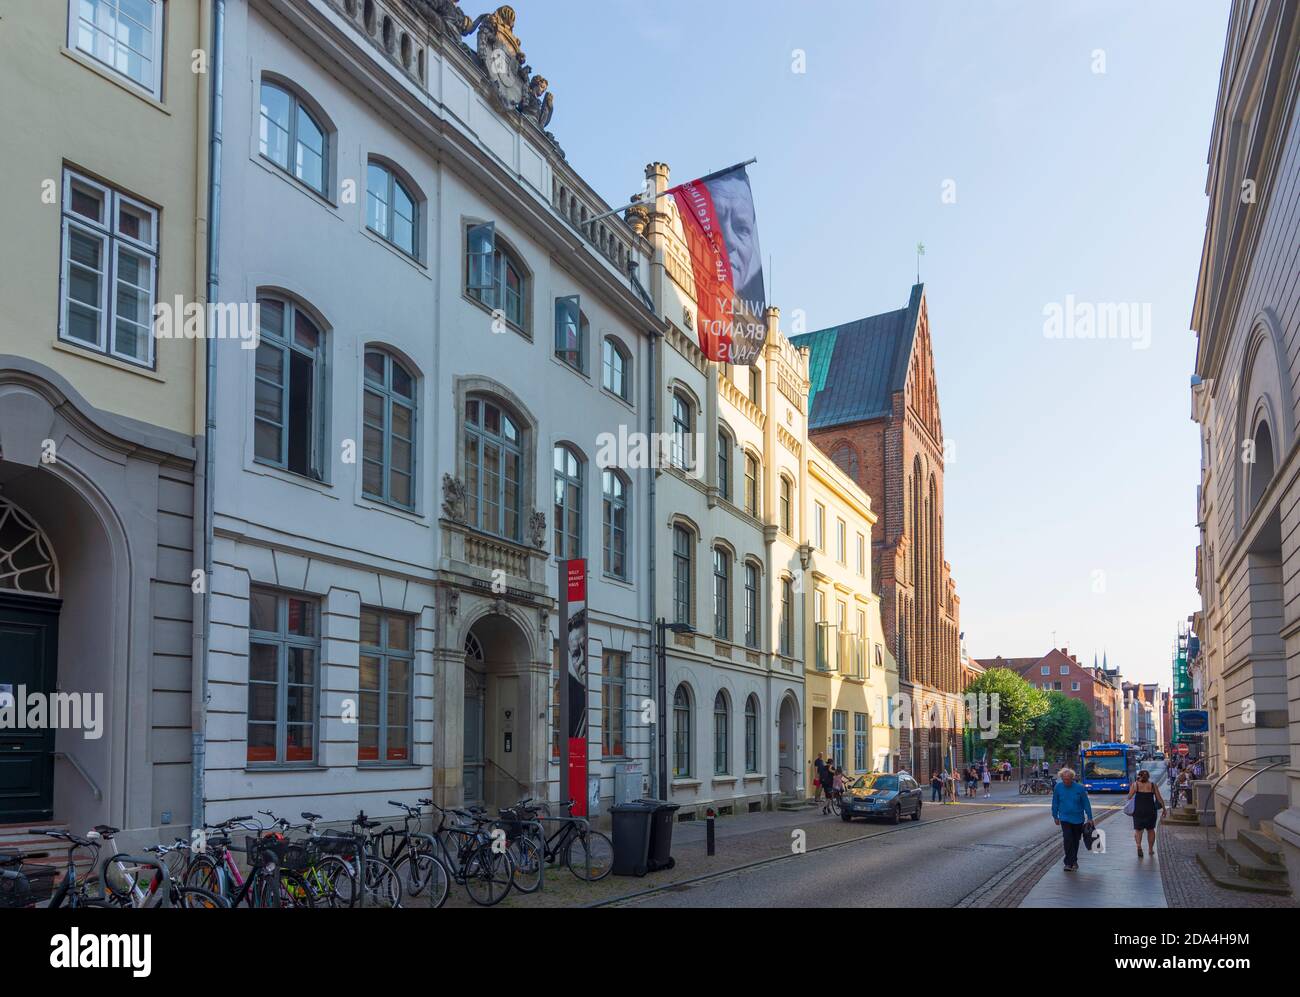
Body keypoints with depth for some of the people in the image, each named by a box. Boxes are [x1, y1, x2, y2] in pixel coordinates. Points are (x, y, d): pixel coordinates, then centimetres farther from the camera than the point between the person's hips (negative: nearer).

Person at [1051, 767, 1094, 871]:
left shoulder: (1079, 788, -13)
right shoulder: (1058, 787, -8)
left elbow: (1086, 803, -5)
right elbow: (1055, 803, 5)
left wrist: (1089, 818, -4)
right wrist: (1055, 816, 10)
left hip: (1078, 819, 0)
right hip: (1065, 818, 0)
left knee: (1075, 840, 12)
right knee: (1067, 839, -13)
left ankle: (1074, 861, 31)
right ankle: (1068, 863, -7)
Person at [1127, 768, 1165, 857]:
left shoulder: (1135, 784, -2)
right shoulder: (1153, 785, 1)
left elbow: (1129, 797, -3)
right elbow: (1159, 799, 0)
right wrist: (1164, 808, 13)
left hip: (1138, 811, -1)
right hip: (1151, 810, 1)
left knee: (1138, 830, 7)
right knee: (1150, 830, 19)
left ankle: (1139, 845, -18)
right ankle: (1151, 849, 25)